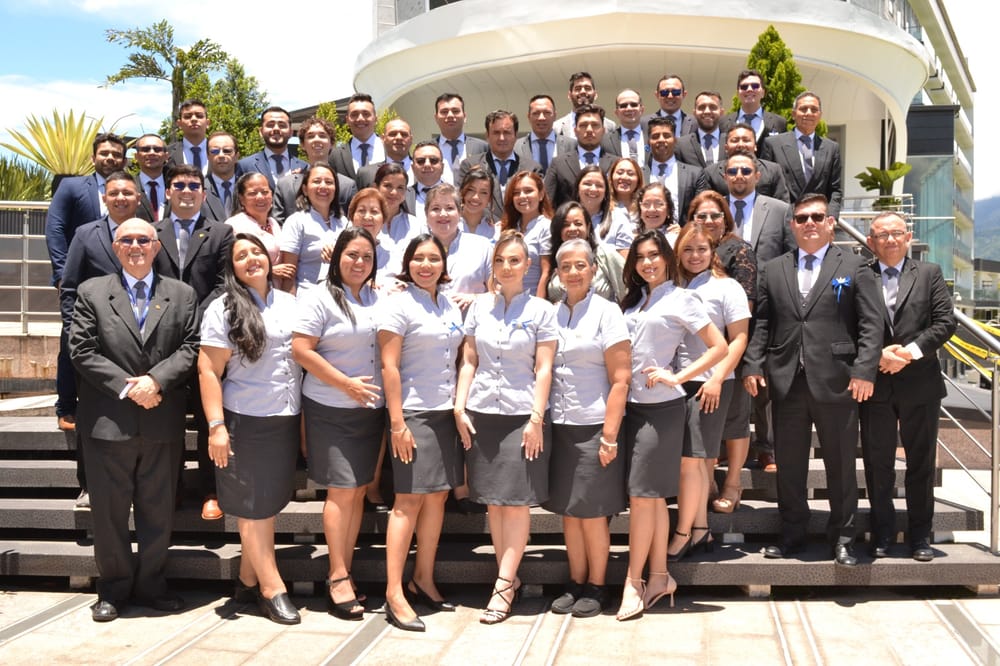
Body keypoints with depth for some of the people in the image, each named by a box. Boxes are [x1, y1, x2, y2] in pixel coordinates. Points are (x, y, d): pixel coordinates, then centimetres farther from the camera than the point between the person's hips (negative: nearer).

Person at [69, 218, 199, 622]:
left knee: (158, 511, 10)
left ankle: (151, 586, 24)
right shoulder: (91, 293, 5)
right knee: (109, 512, 7)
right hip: (108, 422, -1)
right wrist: (127, 387, -12)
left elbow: (191, 347, 0)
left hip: (163, 424, 1)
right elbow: (82, 351, -3)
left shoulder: (182, 295, 9)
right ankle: (113, 589, 22)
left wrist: (155, 380, -16)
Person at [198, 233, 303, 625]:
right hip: (246, 421, -5)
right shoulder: (223, 309, -5)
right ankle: (273, 589, 11)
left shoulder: (289, 303, 9)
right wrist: (216, 427, -15)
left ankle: (248, 582, 24)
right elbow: (208, 371, -8)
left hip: (287, 420, 5)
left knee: (268, 505, 11)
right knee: (253, 507, 3)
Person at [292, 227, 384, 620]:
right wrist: (346, 384, -14)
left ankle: (343, 573, 18)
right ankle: (338, 577, 6)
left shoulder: (379, 299, 9)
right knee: (341, 491, -4)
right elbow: (301, 351, -12)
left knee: (358, 491, 8)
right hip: (331, 410, -5)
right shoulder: (319, 298, -5)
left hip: (371, 409, 5)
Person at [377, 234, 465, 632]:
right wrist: (397, 422, -16)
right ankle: (394, 593, -2)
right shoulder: (400, 305, -7)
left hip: (445, 413, 7)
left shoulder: (451, 308, 13)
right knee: (409, 499, -7)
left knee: (438, 495, 9)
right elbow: (389, 366, -12)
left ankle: (423, 581, 21)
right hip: (413, 413, -6)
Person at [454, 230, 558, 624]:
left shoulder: (541, 310, 0)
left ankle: (504, 585, 3)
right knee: (492, 500, 6)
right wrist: (460, 408, 1)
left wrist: (536, 418, -10)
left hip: (522, 414, -3)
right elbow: (469, 362, 9)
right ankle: (509, 575, 18)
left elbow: (543, 369, -3)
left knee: (517, 500, -3)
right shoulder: (479, 307, 9)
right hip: (482, 413, 3)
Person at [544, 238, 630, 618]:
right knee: (568, 510, 10)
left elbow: (620, 379, -9)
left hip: (593, 425, -4)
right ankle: (576, 583, 23)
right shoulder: (552, 314, 9)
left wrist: (609, 434, -14)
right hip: (559, 425, 5)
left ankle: (596, 587, 16)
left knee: (592, 511, 2)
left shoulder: (606, 312, -4)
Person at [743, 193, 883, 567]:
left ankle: (842, 539, 18)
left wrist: (864, 371, -12)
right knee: (789, 466, 9)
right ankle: (792, 536, 21)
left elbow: (871, 324, -2)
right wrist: (753, 365, 0)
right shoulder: (773, 270, 13)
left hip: (836, 382, -2)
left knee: (841, 466, 6)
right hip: (786, 382, 3)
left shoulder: (854, 267, 5)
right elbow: (761, 324, 11)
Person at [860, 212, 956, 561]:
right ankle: (882, 533, 19)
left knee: (921, 462, 8)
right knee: (877, 463, 7)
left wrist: (909, 352, -13)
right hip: (875, 385, 0)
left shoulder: (930, 274, 6)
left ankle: (920, 535, 20)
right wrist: (878, 356, -15)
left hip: (920, 383, 1)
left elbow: (946, 322, -1)